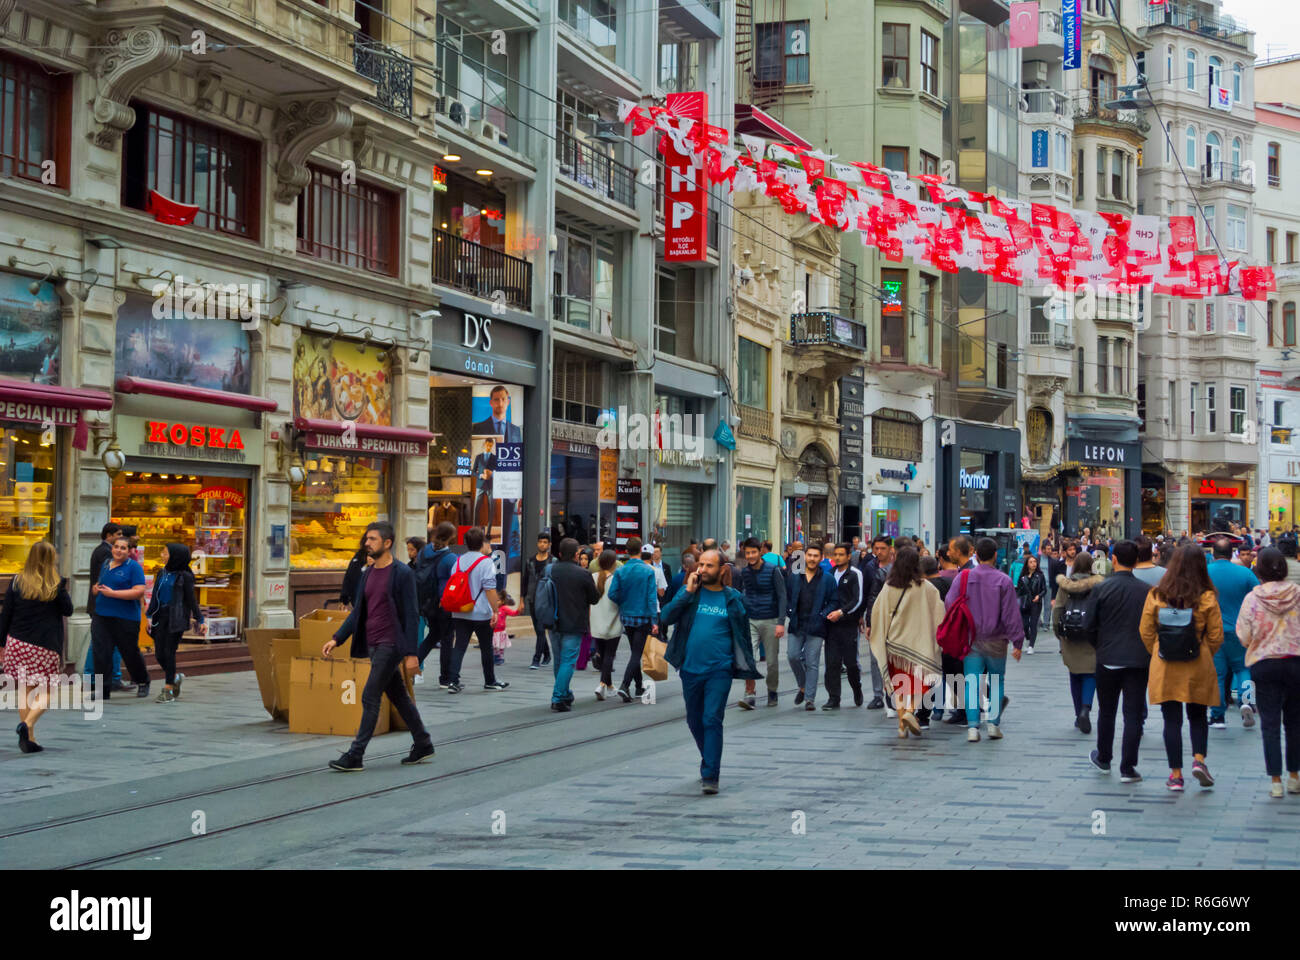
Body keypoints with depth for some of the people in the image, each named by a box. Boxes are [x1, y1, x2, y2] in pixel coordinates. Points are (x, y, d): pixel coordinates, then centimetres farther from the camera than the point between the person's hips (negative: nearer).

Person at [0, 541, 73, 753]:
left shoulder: (17, 582, 0)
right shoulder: (57, 585, -6)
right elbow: (68, 610, 4)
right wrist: (67, 594, 21)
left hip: (18, 643, 3)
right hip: (47, 646, -2)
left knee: (25, 691, 11)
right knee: (45, 692, 6)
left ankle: (29, 739, 9)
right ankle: (27, 723, -19)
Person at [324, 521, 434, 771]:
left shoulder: (402, 573, -11)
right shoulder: (367, 574, 12)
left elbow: (411, 615, -13)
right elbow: (357, 611, 16)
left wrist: (411, 653, -17)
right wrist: (336, 639, 6)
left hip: (390, 645, -8)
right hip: (373, 645, 8)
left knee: (370, 697, -9)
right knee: (398, 696, 15)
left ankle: (355, 755, -7)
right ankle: (423, 744, 26)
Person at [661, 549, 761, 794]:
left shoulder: (733, 599, 2)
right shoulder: (688, 592, 5)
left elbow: (743, 634, 8)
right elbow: (667, 617, -8)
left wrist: (748, 671, 6)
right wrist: (688, 592, -14)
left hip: (719, 670, -3)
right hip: (691, 669, 3)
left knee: (712, 720, -10)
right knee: (694, 721, 14)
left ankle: (710, 776, -8)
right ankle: (709, 761, 36)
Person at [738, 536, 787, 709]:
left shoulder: (772, 570, -5)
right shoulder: (744, 572, 5)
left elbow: (782, 597, -5)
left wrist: (781, 623, -13)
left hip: (770, 621, -2)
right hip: (750, 621, 2)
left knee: (772, 661, 6)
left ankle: (772, 692, 27)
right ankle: (749, 694, -14)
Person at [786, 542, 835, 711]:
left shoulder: (828, 579, 3)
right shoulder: (794, 576, 9)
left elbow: (833, 602, 4)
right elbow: (786, 597, 16)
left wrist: (823, 615, -9)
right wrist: (790, 613, 3)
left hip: (815, 627, -2)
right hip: (796, 626, 2)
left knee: (812, 662, -3)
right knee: (793, 656, -3)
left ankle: (810, 698, 1)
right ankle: (803, 686, 22)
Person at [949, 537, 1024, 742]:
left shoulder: (963, 577, -3)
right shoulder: (1003, 581, -8)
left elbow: (949, 606, 0)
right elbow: (1011, 614, -7)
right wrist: (1017, 642, -1)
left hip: (970, 640, 1)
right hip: (996, 641, -1)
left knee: (972, 684, 3)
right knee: (997, 683, 14)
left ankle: (972, 726, -6)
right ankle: (994, 724, 10)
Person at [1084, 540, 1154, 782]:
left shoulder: (1101, 588, -8)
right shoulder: (1148, 590, -5)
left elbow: (1088, 625, -6)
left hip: (1107, 658, 0)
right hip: (1138, 660, 0)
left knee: (1106, 711, 17)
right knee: (1133, 714, 3)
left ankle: (1103, 758, 31)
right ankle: (1127, 768, 0)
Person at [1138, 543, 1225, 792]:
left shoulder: (1156, 595, -4)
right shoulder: (1206, 597, -8)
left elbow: (1146, 632, 0)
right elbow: (1216, 636, -5)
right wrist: (1206, 657, 12)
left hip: (1164, 668, 1)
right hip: (1198, 669, -1)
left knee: (1172, 720, 6)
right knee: (1198, 716, 18)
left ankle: (1176, 774, 7)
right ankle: (1199, 758, 0)